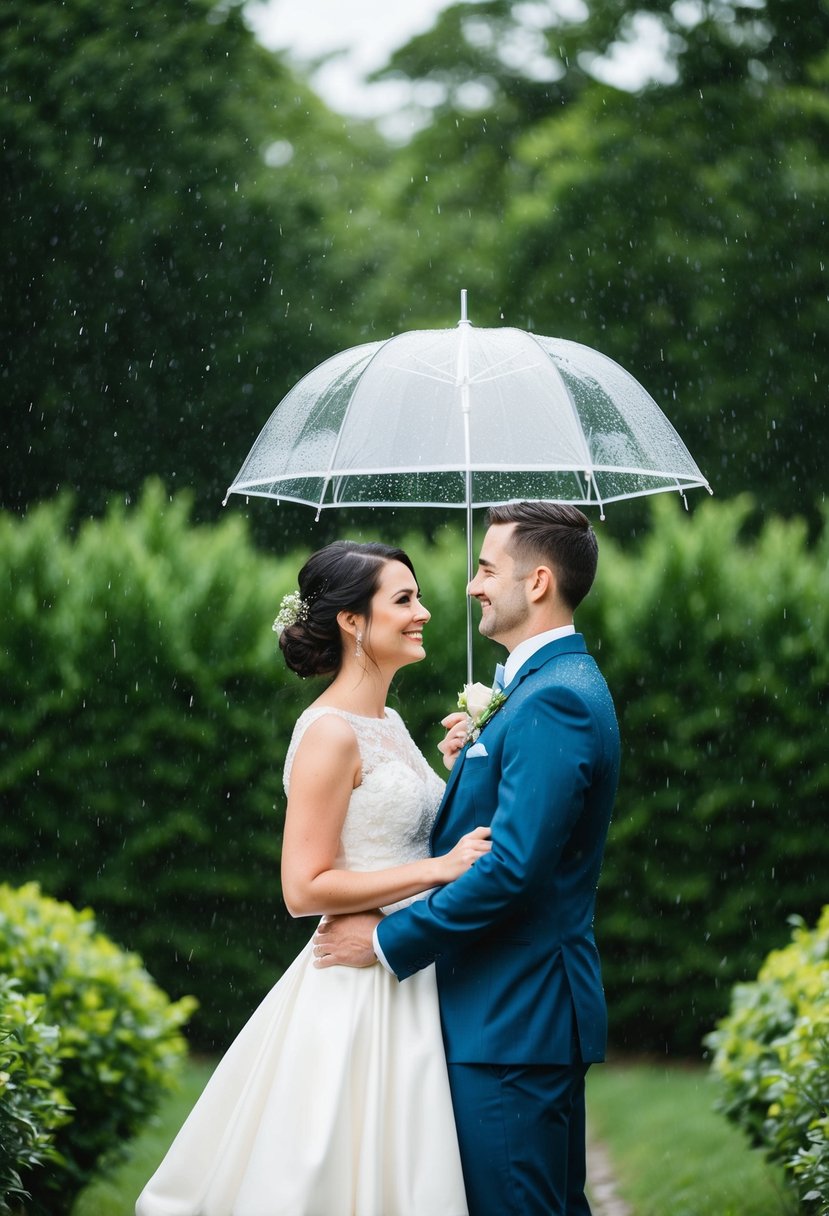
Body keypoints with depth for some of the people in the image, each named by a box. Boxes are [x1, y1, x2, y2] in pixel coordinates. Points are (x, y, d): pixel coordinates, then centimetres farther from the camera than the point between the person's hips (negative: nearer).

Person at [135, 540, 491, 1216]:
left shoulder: (389, 723, 12)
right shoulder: (330, 733, -15)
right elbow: (305, 889, -19)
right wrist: (438, 868, -19)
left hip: (408, 980, 9)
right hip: (357, 989, -9)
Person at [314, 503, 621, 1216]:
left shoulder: (553, 700, -19)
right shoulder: (557, 683, 16)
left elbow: (512, 867, -24)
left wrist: (388, 939, -16)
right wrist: (472, 761, 4)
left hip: (512, 1020, -11)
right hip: (533, 1005, 11)